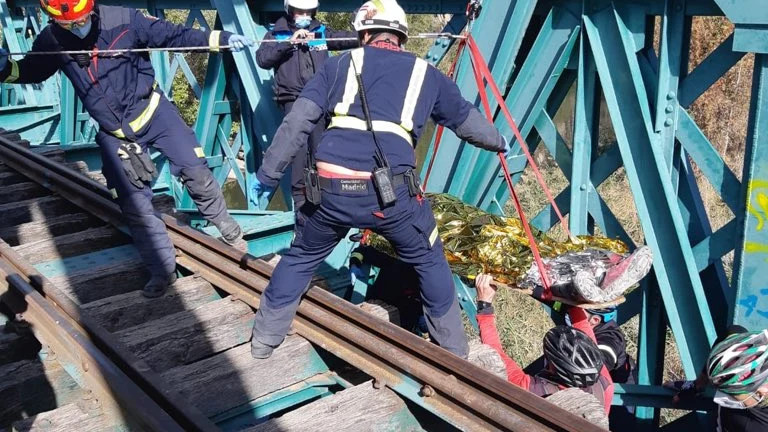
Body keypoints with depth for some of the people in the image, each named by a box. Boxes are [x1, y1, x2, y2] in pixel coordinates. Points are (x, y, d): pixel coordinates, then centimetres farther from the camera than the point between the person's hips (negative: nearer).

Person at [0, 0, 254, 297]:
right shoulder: (52, 42, -10)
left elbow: (173, 35, -12)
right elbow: (31, 70, 7)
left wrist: (221, 39, -19)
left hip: (153, 110, -2)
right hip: (114, 132, 2)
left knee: (195, 171, 0)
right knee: (135, 205, 2)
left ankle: (225, 225, 27)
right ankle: (163, 270, 15)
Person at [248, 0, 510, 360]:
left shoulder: (340, 64, 16)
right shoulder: (425, 74, 18)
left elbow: (296, 123, 8)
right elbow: (465, 119, 31)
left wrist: (268, 173, 14)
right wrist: (499, 143, 50)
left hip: (333, 190, 1)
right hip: (392, 192, 0)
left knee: (301, 257, 25)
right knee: (430, 262, 24)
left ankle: (264, 339, 34)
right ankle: (453, 349, 33)